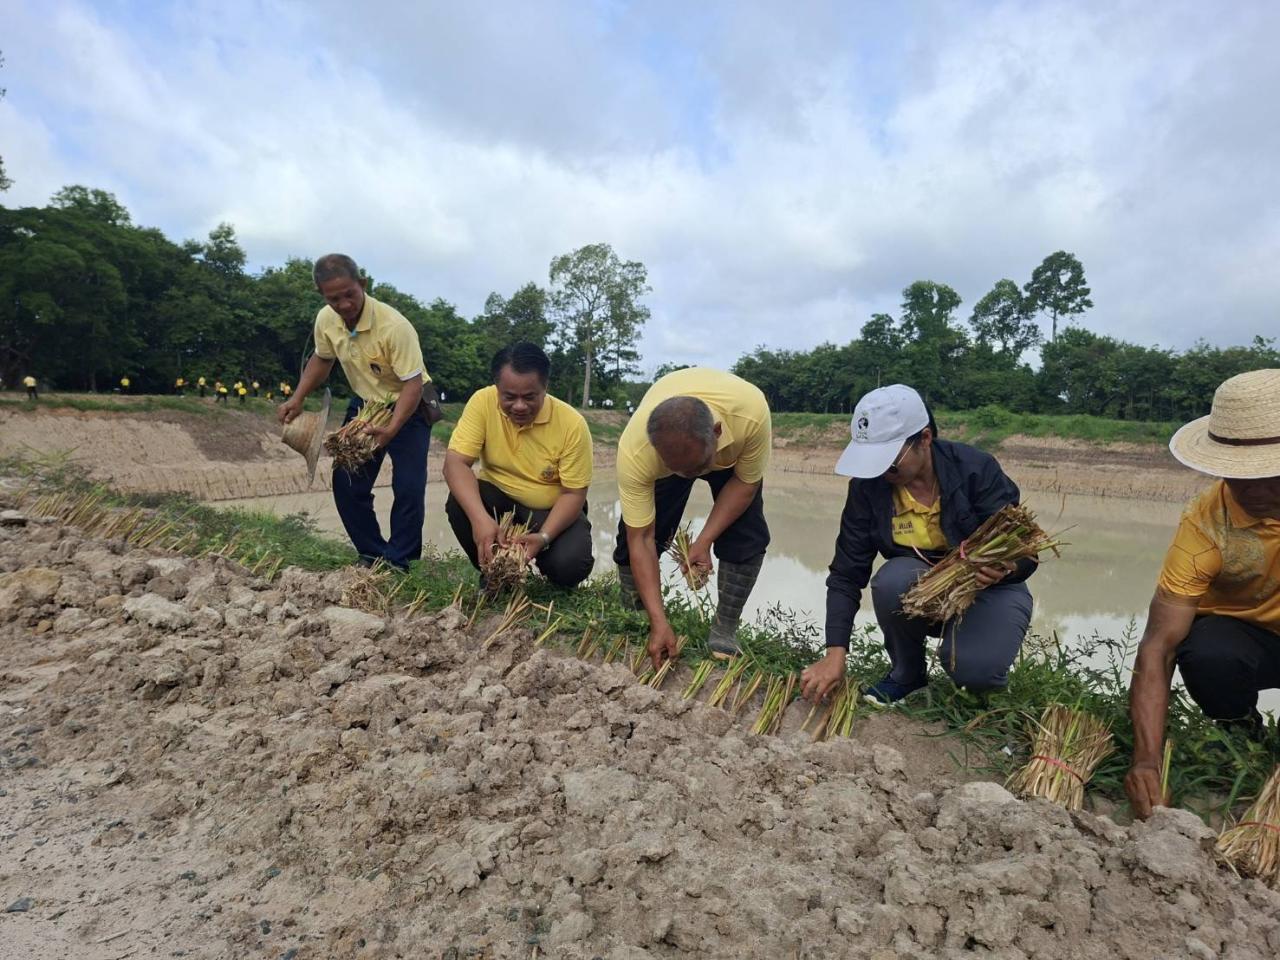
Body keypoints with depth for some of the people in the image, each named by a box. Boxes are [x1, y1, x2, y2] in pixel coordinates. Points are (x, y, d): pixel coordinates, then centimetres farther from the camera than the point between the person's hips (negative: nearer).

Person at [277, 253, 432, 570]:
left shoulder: (394, 326, -31)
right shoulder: (326, 320, -11)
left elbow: (413, 384, -30)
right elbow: (322, 359, 10)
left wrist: (390, 430, -43)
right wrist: (298, 398, -2)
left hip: (408, 407, -5)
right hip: (364, 404, 6)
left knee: (409, 488, -16)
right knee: (346, 484, 1)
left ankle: (396, 564, 1)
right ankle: (372, 556, 17)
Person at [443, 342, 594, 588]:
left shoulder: (572, 423, -23)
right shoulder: (482, 402, -20)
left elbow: (573, 494, -17)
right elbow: (455, 462, -25)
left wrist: (544, 537, -32)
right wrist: (480, 518, -41)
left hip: (551, 510, -2)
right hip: (499, 498, 2)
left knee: (569, 565, -28)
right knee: (458, 504, -29)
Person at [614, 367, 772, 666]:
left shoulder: (751, 414, -44)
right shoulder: (633, 451, -43)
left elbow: (745, 481, -23)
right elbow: (641, 539, -34)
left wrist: (704, 541, -27)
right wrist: (658, 621, -35)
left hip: (733, 450, 1)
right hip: (659, 460, 0)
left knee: (747, 537, -16)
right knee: (632, 535, -9)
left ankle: (724, 635, -2)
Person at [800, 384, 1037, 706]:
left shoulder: (976, 469, -22)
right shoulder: (869, 486, -15)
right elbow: (847, 573, -15)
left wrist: (1004, 568, -43)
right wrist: (835, 653, -23)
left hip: (988, 590, -2)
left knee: (973, 668, -32)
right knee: (892, 579, -33)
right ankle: (907, 674, -3)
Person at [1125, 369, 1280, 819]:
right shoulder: (1205, 525, -29)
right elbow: (1157, 647, -32)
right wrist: (1148, 758, -42)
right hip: (1244, 633, -2)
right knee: (1207, 655, -33)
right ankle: (1239, 732, 0)